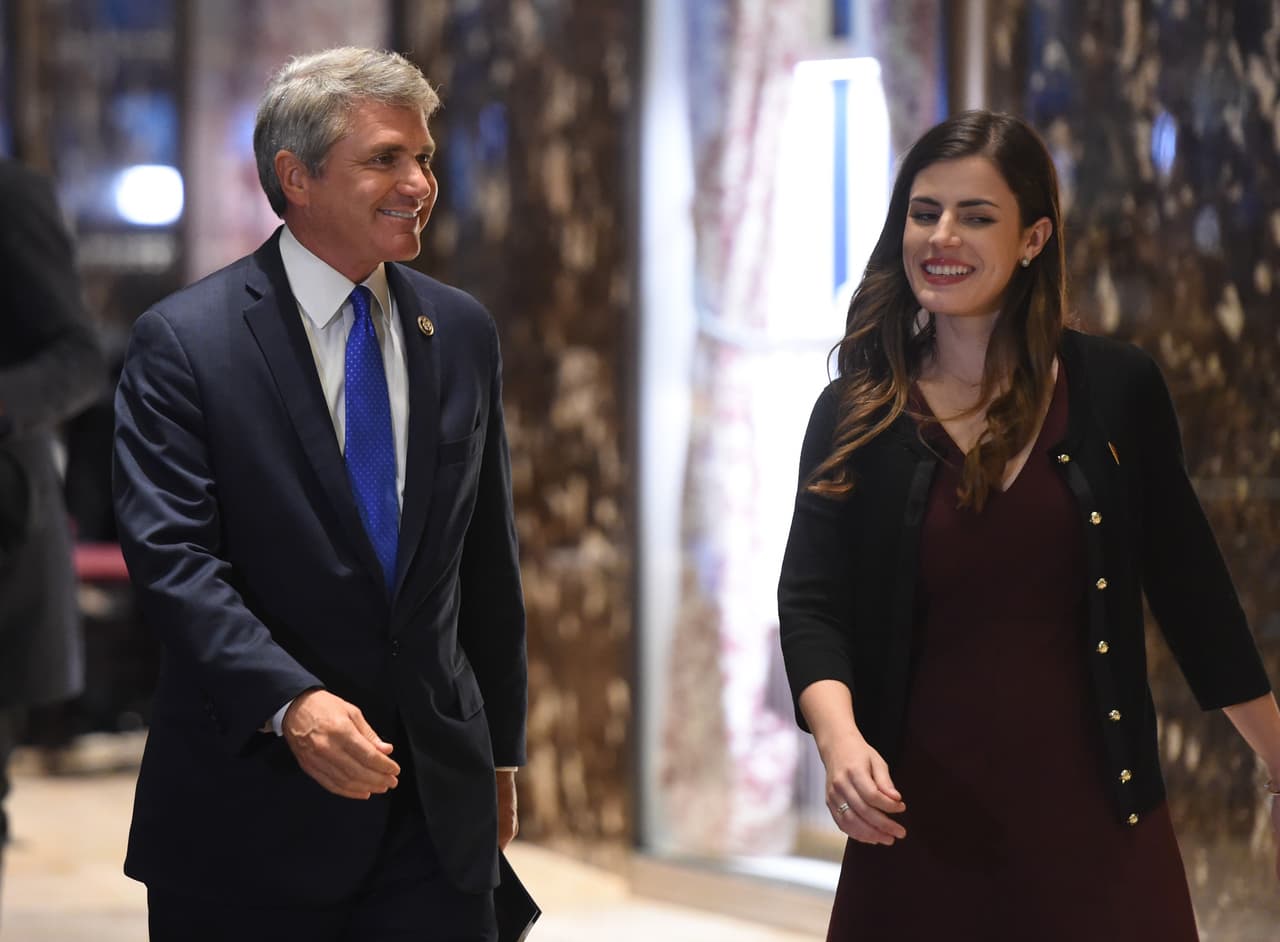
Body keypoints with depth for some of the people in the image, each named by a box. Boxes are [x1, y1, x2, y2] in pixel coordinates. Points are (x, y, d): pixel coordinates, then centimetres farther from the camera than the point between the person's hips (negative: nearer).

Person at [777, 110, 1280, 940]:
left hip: (1092, 818, 0)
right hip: (921, 824, 0)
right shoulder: (854, 417, 2)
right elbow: (810, 600, -5)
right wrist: (840, 736, -25)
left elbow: (1187, 583, 8)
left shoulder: (1117, 390, 1)